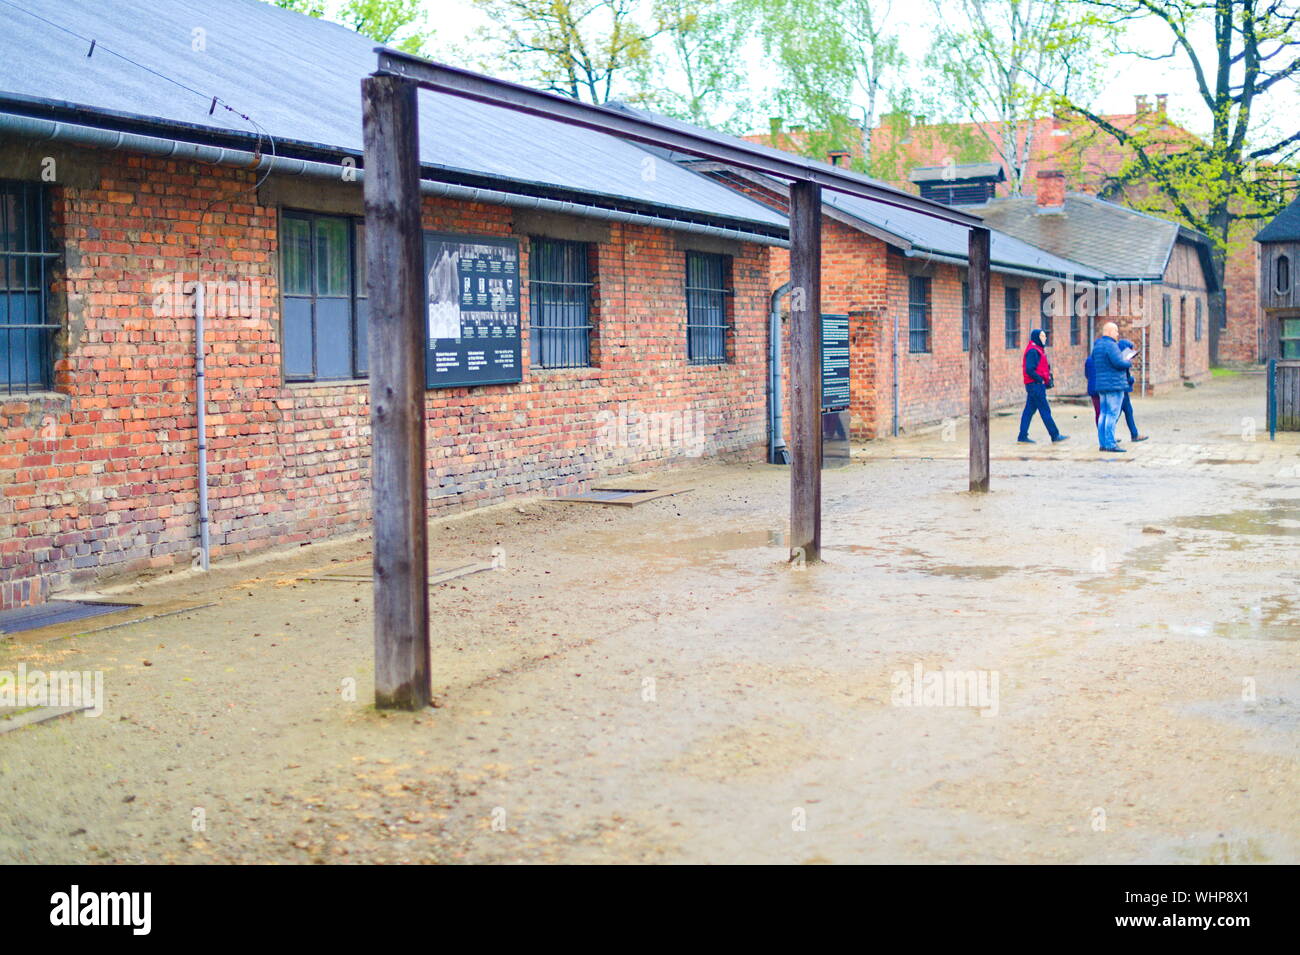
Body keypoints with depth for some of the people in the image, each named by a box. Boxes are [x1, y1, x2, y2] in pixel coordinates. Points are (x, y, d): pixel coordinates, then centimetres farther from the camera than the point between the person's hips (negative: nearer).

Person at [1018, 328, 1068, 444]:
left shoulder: (1037, 350, 19)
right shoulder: (1033, 351, -13)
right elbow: (1029, 370, -21)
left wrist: (1048, 379, 10)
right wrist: (1041, 380, -17)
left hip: (1034, 385, 10)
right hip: (1036, 385, -10)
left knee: (1029, 410, 8)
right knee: (1045, 410, -6)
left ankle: (1023, 436, 9)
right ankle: (1055, 435, -3)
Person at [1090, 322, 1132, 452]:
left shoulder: (1097, 345, 15)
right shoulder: (1111, 345, -15)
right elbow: (1119, 362, -24)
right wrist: (1129, 362, -3)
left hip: (1101, 385, 9)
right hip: (1114, 384, -9)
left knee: (1103, 414, 10)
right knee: (1113, 414, -8)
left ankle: (1102, 443, 11)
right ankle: (1110, 444, -9)